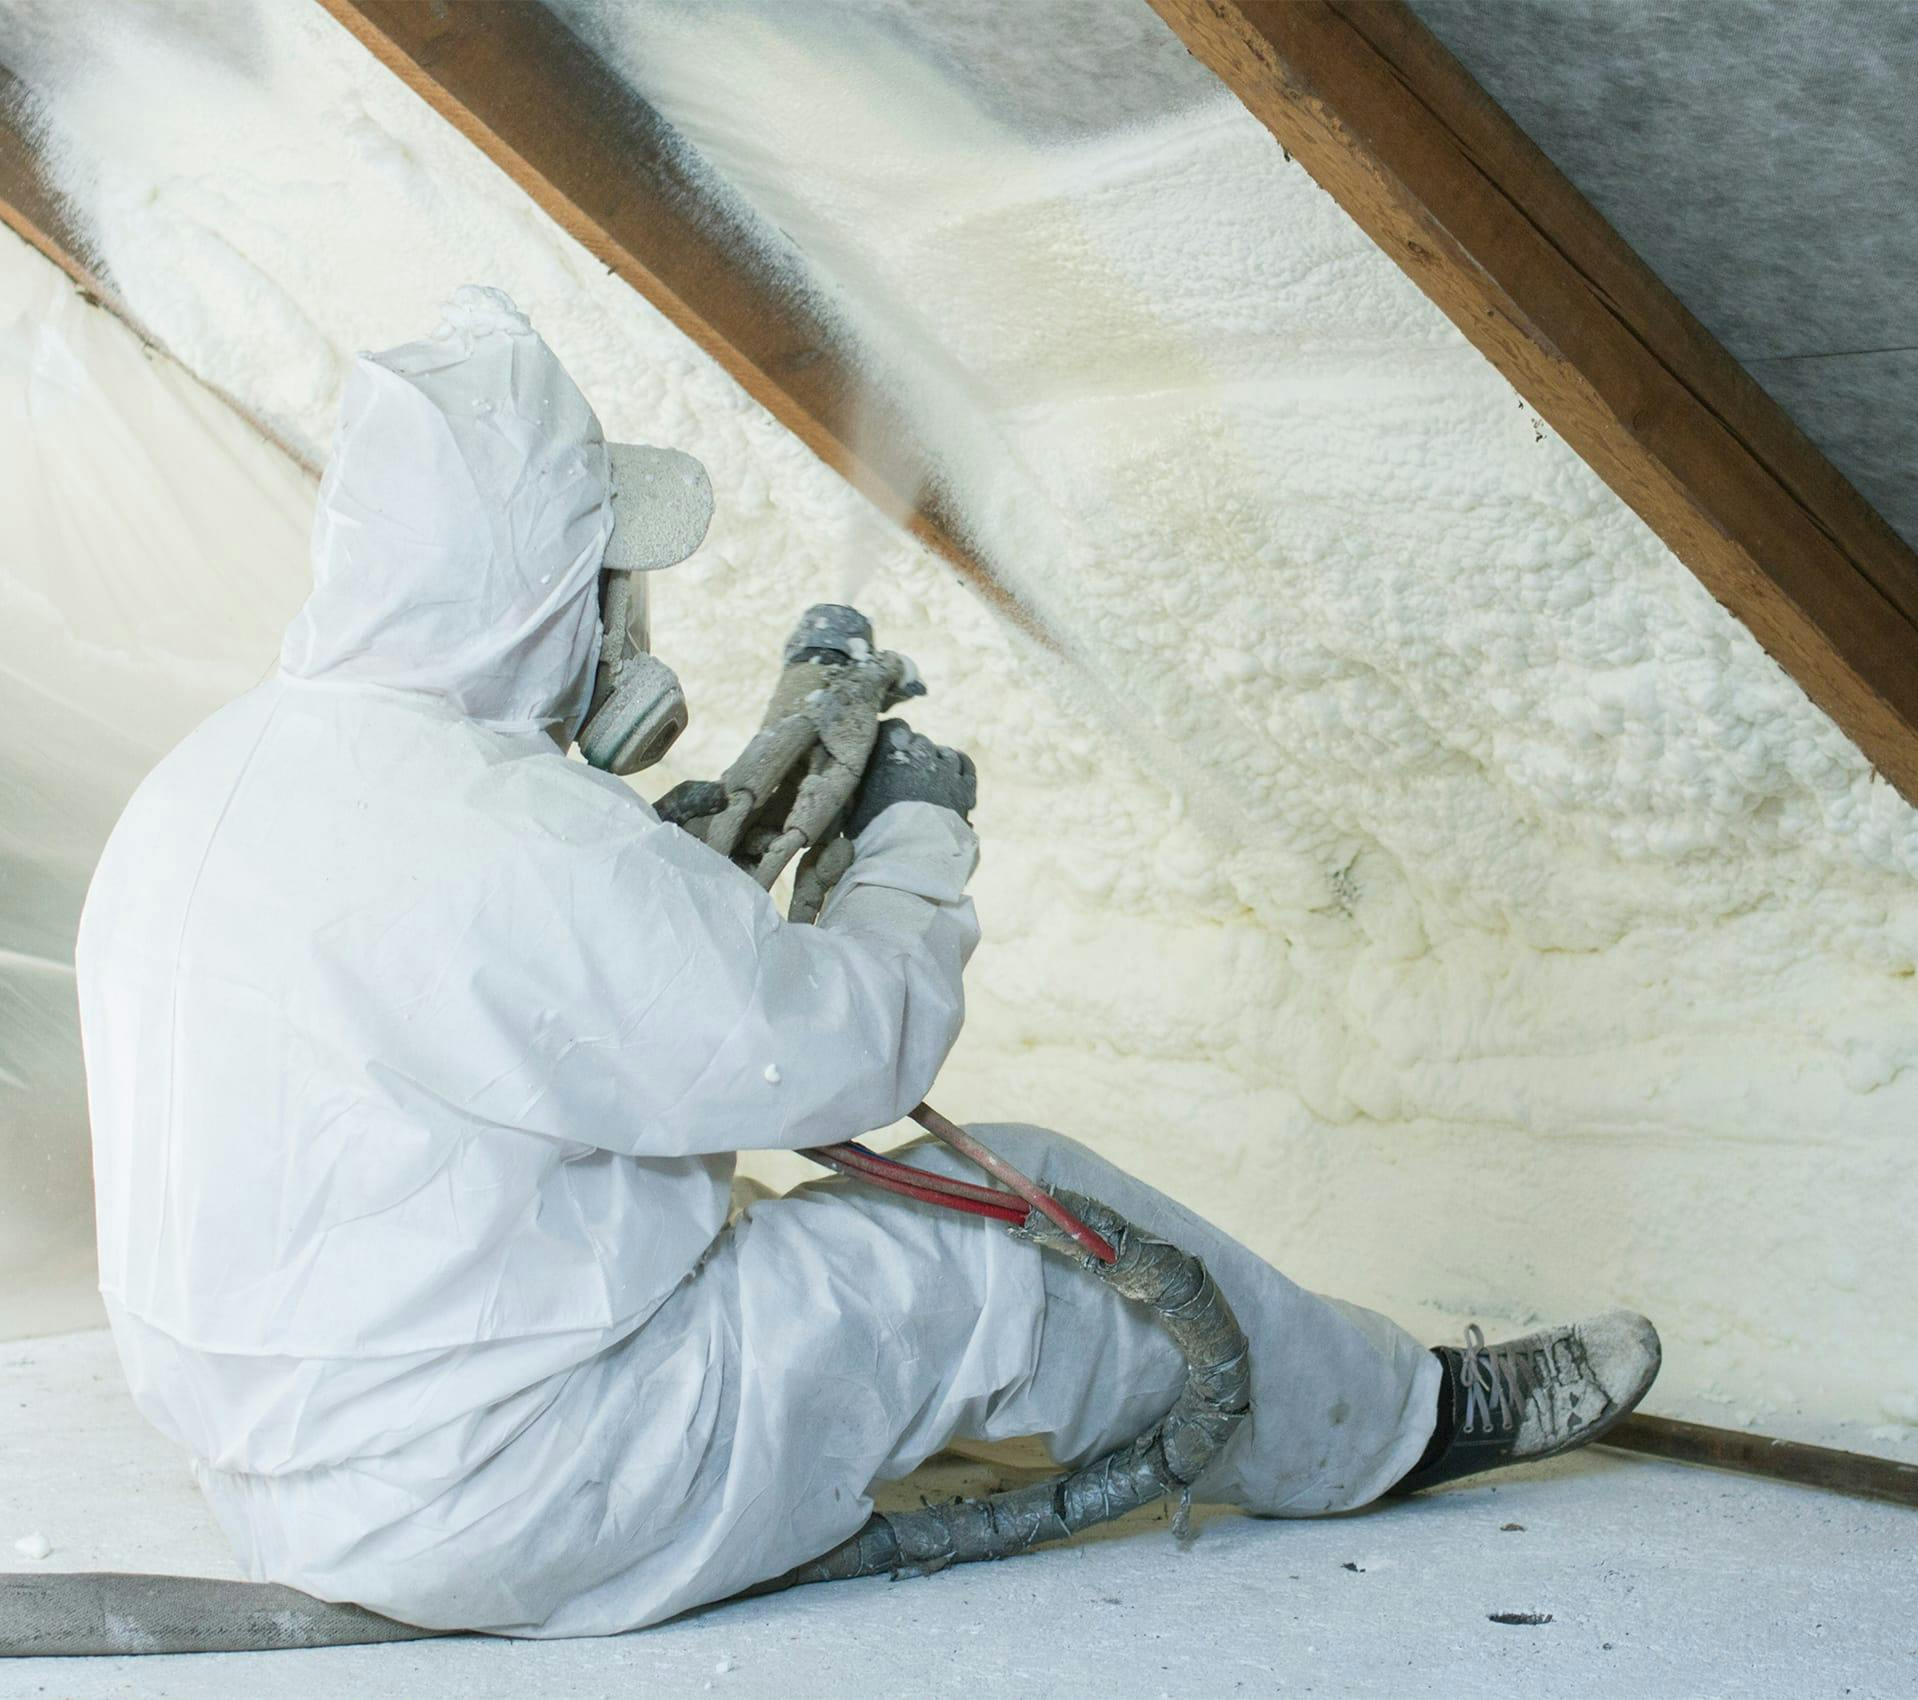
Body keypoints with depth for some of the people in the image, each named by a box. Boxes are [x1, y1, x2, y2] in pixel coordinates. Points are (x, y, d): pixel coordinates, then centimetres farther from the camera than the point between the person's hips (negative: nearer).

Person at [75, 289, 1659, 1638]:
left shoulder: (207, 783, 4)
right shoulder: (505, 839, -27)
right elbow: (840, 1051, -17)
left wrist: (700, 840, 10)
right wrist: (920, 839, 1)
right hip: (504, 1502, -9)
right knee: (1020, 1227, 0)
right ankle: (1399, 1418, 21)